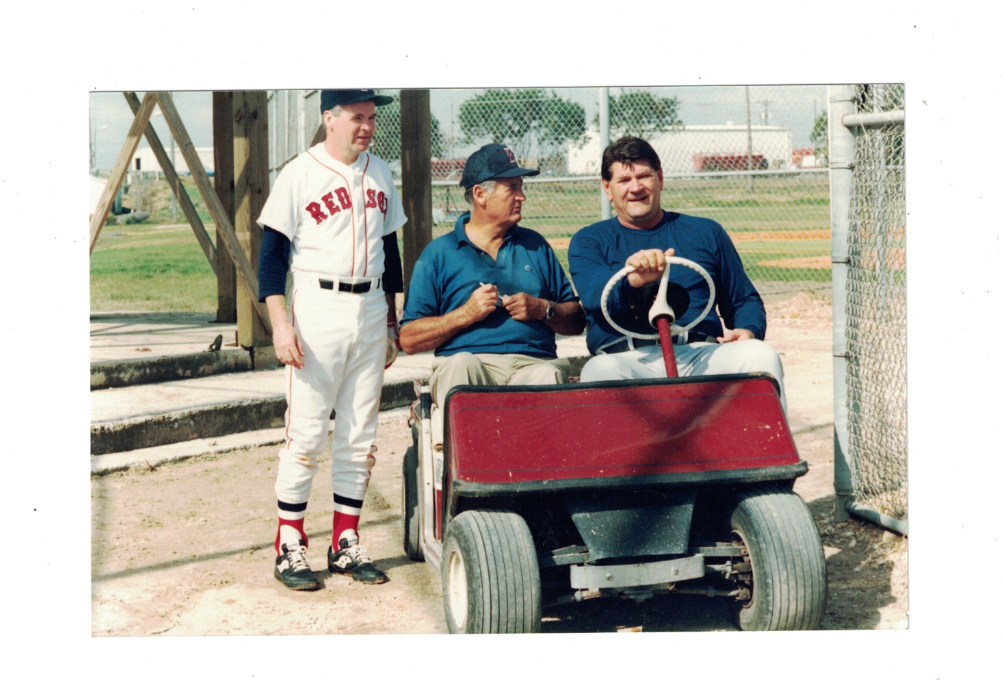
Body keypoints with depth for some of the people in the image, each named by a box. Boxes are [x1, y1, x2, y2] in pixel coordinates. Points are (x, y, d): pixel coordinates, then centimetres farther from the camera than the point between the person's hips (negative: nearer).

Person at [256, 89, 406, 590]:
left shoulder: (380, 174, 12)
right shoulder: (299, 175, -5)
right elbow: (271, 253, -7)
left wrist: (392, 320, 18)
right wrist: (279, 321, -17)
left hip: (370, 309, 5)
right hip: (318, 308, -5)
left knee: (360, 432, 7)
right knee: (305, 431, -5)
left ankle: (346, 544, 15)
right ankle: (290, 547, 3)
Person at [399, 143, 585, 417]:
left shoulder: (535, 245, 23)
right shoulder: (439, 253, 13)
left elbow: (576, 321, 20)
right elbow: (409, 340, 5)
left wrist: (542, 309, 0)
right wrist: (466, 314, -6)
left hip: (533, 362, 2)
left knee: (547, 376, -34)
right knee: (461, 364, -37)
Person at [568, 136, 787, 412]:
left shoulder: (706, 232, 25)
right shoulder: (589, 241, 18)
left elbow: (745, 299, 27)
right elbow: (595, 295, -4)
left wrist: (748, 331, 2)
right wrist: (632, 279, -28)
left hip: (701, 354, 2)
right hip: (628, 358, -2)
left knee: (761, 356, -28)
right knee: (600, 372, -37)